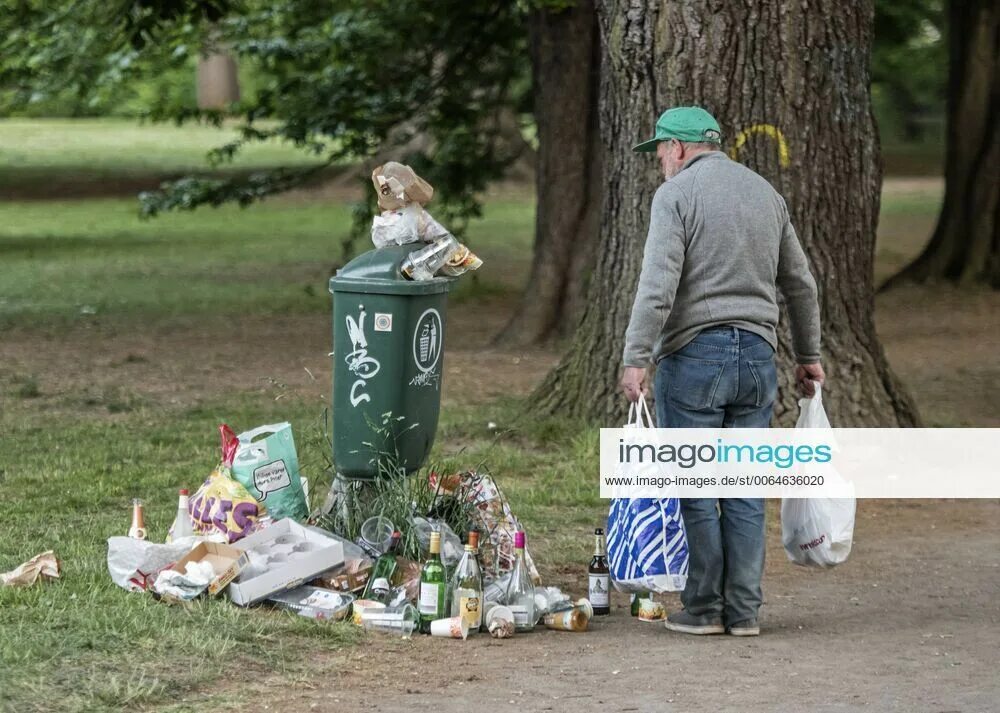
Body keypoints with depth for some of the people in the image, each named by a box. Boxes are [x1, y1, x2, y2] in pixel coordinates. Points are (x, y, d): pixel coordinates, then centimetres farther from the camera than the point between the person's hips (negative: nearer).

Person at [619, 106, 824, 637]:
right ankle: (744, 610, 8)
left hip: (694, 355, -6)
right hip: (757, 355, 6)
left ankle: (703, 609, 4)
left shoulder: (676, 195, -4)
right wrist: (808, 355, 28)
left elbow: (658, 285, -15)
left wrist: (636, 359, -16)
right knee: (745, 491, 8)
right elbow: (800, 284, 20)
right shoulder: (765, 192, 15)